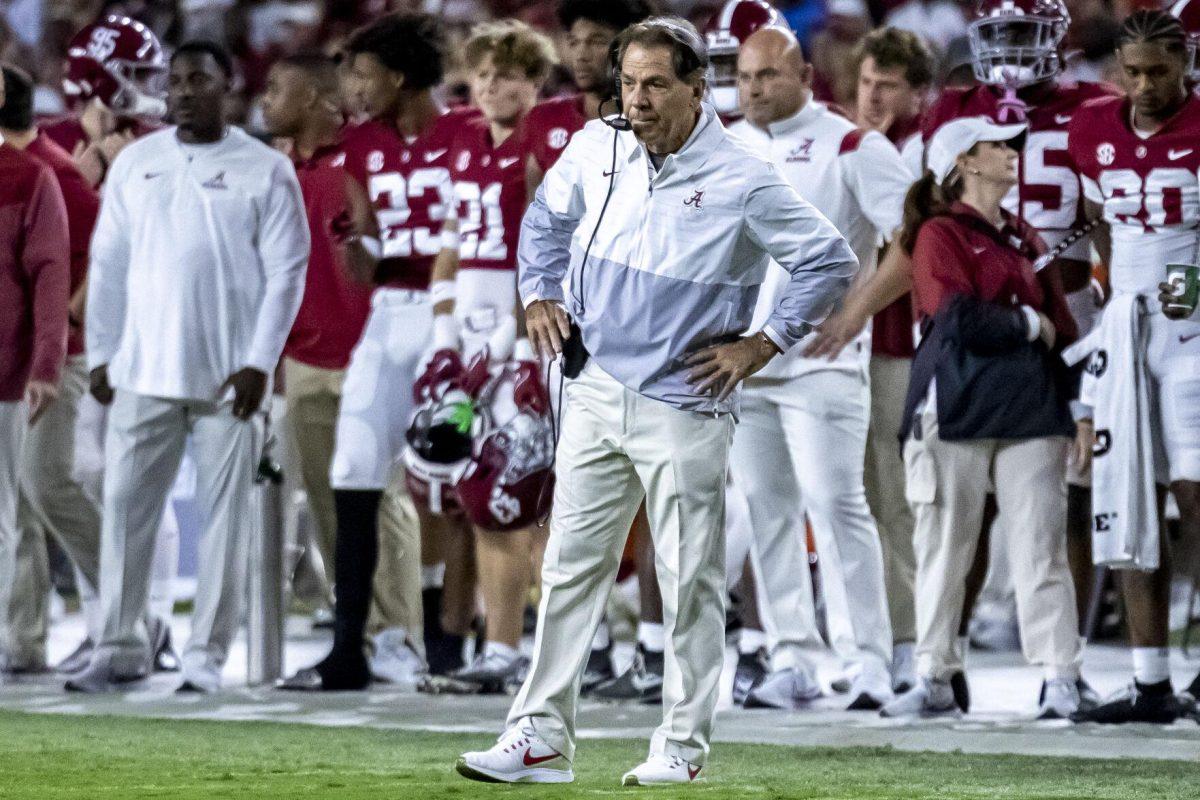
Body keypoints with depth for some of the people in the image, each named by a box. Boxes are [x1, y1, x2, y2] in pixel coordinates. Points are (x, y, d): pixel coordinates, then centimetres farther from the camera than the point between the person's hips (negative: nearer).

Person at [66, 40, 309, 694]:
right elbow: (108, 265, 11)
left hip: (228, 375, -3)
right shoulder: (136, 163, 9)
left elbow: (286, 274, -2)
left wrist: (258, 363, -10)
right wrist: (101, 355, 5)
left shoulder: (265, 171, 0)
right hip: (142, 370, 3)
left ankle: (207, 656, 6)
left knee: (225, 514, 0)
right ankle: (120, 648, 10)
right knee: (125, 509, 2)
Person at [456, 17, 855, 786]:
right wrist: (540, 294, 11)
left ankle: (683, 747, 8)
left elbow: (832, 262, -6)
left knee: (690, 581, 0)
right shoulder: (596, 149, 2)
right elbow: (547, 217, 23)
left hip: (684, 407, -5)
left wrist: (764, 344, -7)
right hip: (595, 393, 5)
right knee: (571, 565, 5)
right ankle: (543, 737, 9)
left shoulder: (742, 181, -12)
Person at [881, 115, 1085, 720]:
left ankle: (1059, 678, -1)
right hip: (957, 412, -4)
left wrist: (1073, 402, 11)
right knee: (944, 545, 2)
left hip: (1031, 409, 4)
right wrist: (1029, 323, -3)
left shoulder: (1023, 239, 18)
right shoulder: (940, 234, 0)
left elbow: (1060, 324, 19)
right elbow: (957, 318, -13)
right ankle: (934, 680, 9)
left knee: (1039, 544, -1)